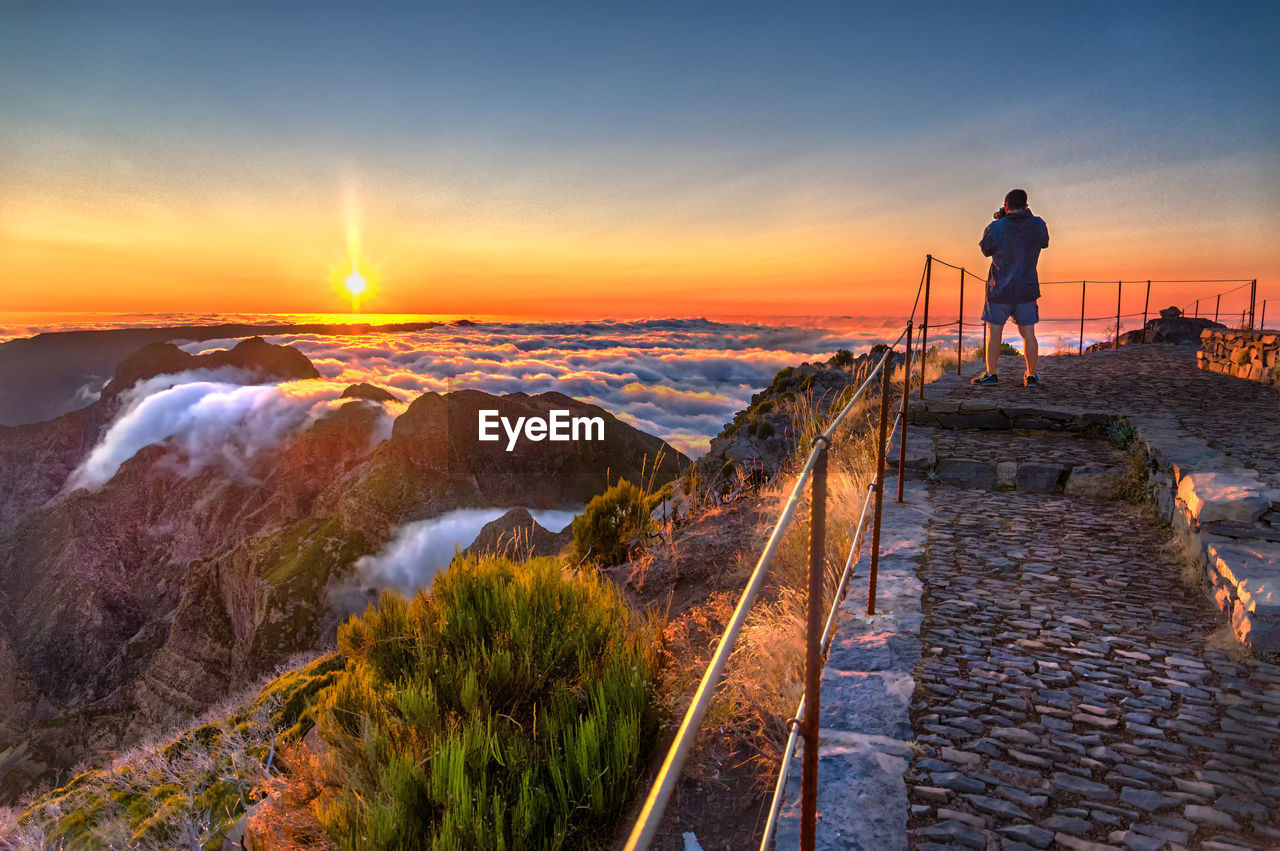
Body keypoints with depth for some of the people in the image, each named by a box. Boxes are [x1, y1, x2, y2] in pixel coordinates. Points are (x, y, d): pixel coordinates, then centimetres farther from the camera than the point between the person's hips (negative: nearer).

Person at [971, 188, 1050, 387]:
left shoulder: (996, 228, -12)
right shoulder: (1038, 225, -3)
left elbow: (985, 249, 5)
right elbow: (1044, 243, 17)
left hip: (1000, 288, -3)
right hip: (1027, 288, 3)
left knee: (994, 331, 6)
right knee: (1028, 333, 7)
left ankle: (991, 374, 7)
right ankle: (1032, 375, 11)